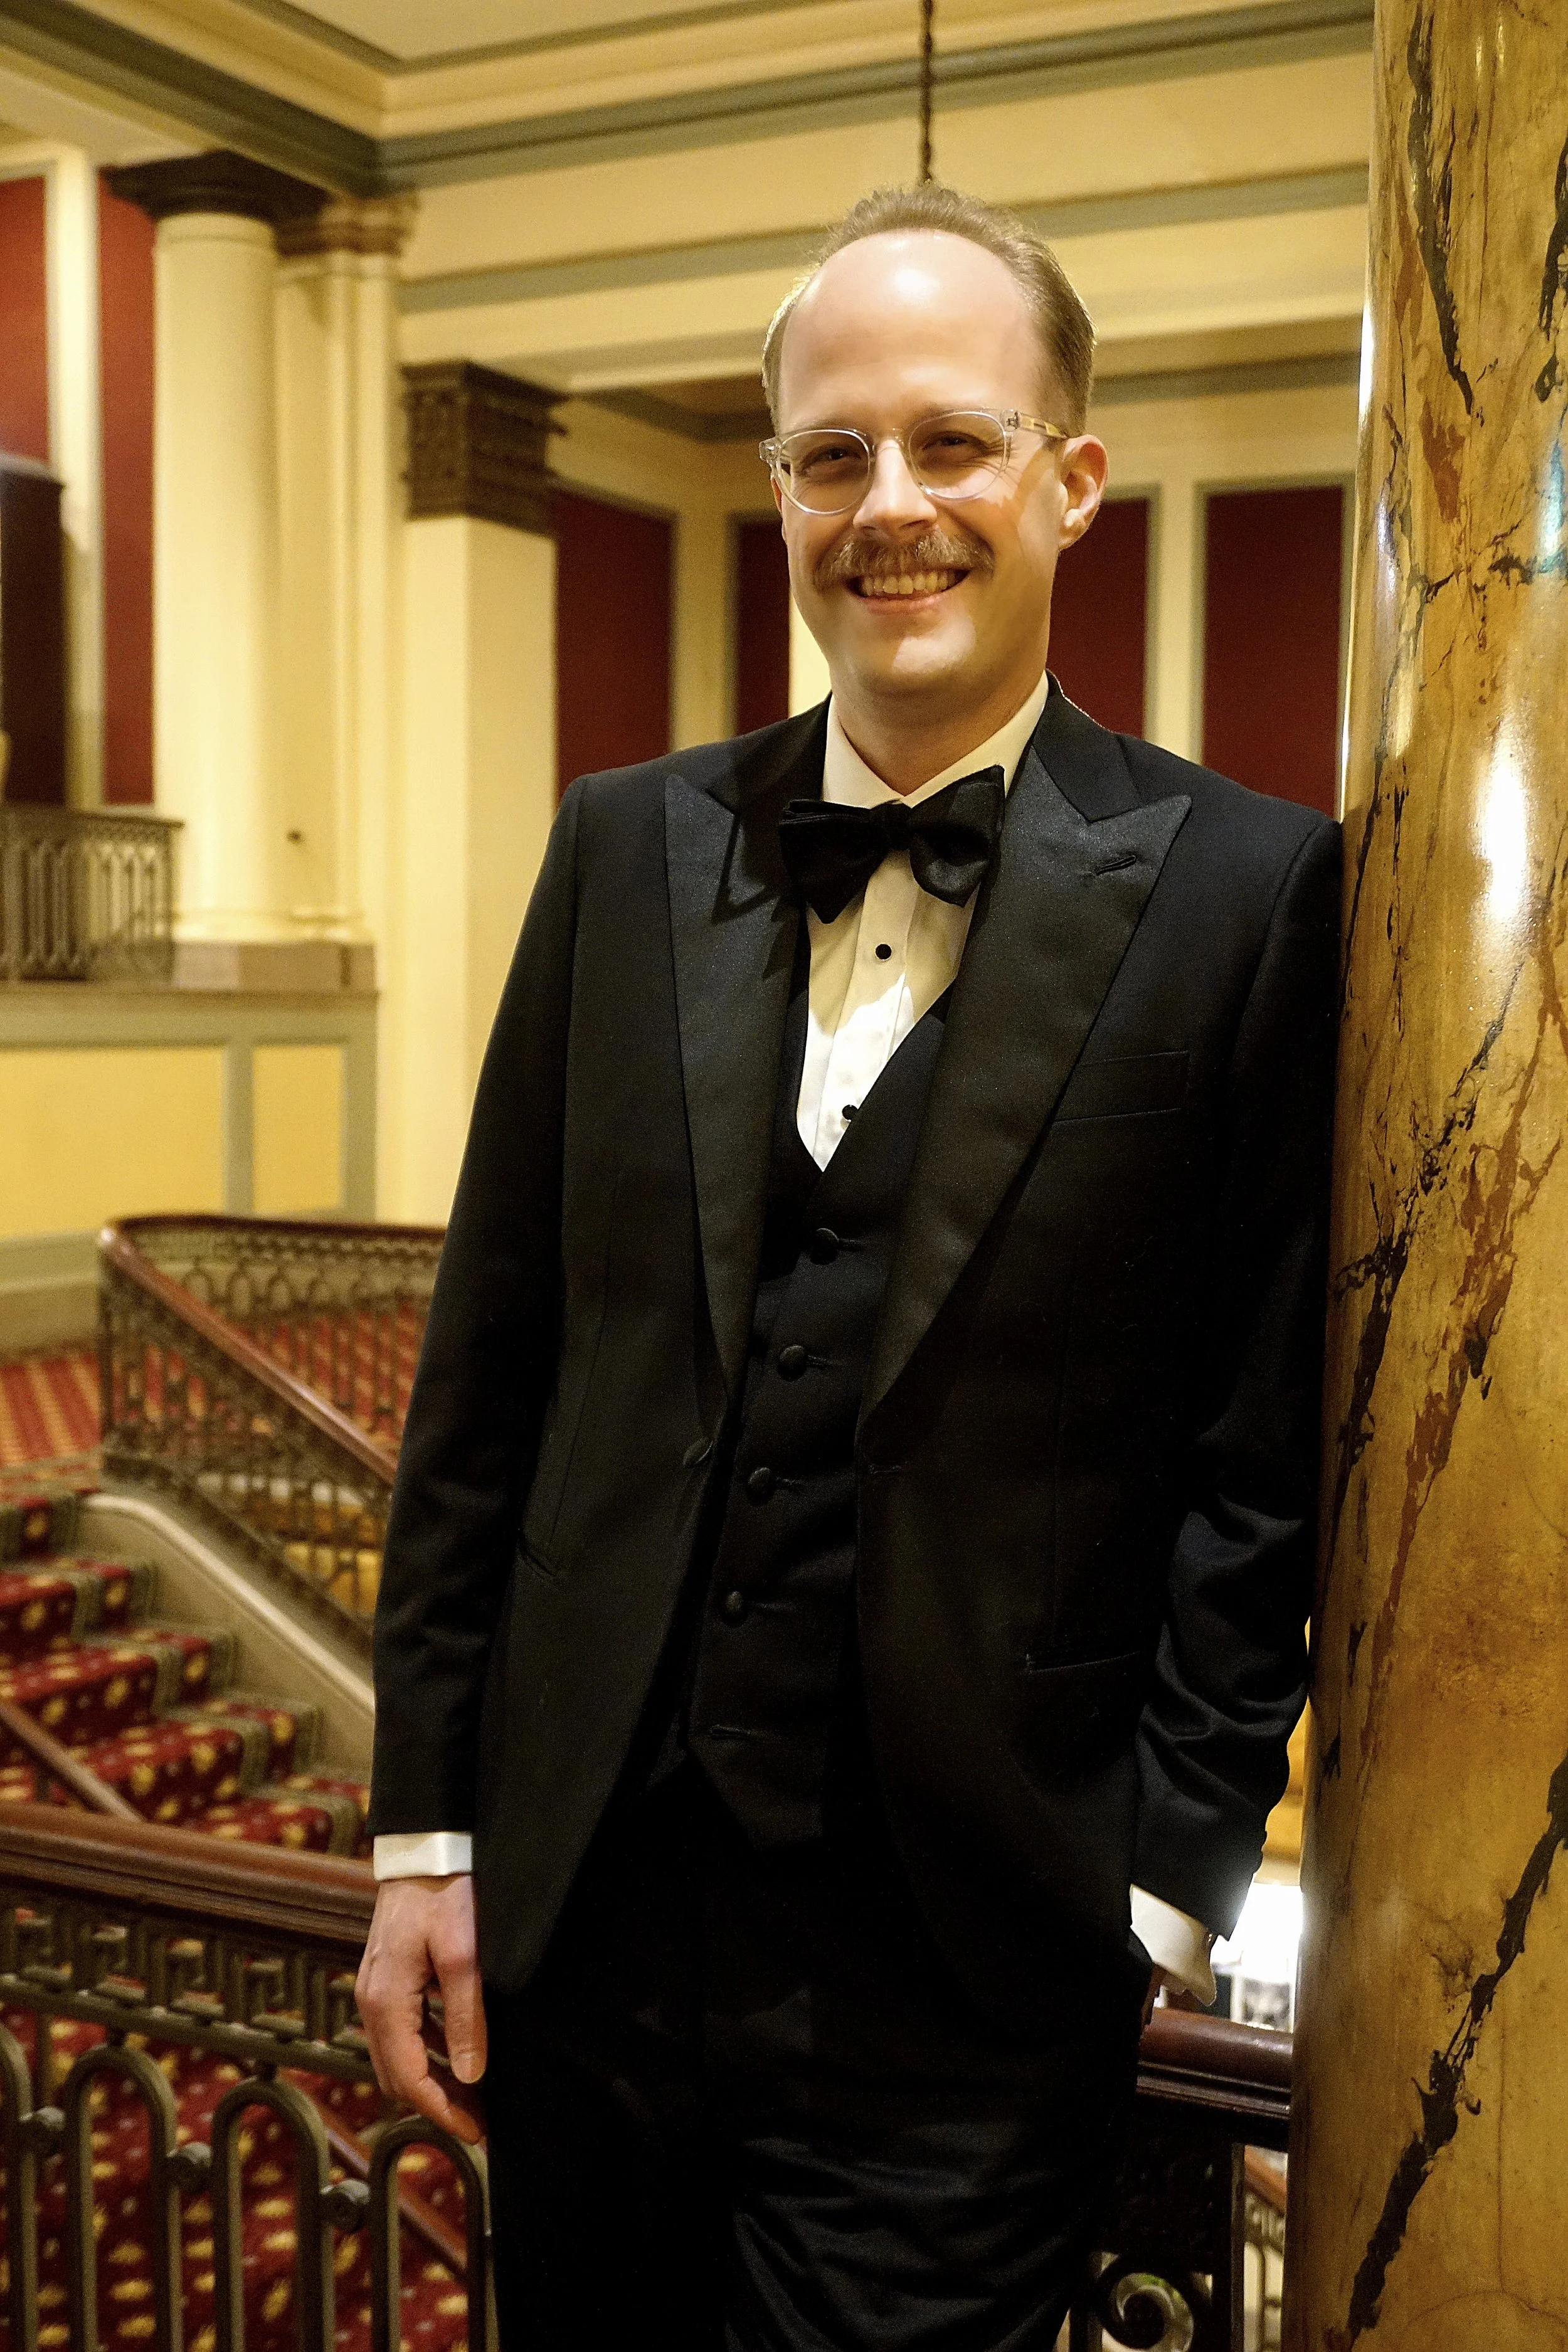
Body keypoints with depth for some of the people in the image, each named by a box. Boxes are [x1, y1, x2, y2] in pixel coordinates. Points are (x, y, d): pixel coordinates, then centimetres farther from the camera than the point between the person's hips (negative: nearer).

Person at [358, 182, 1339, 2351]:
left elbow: (1263, 1461, -5)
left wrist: (1164, 1894, -7)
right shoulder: (629, 847, 4)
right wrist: (430, 1824, 4)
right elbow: (489, 1369, 5)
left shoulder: (1243, 893, -6)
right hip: (584, 1916, 4)